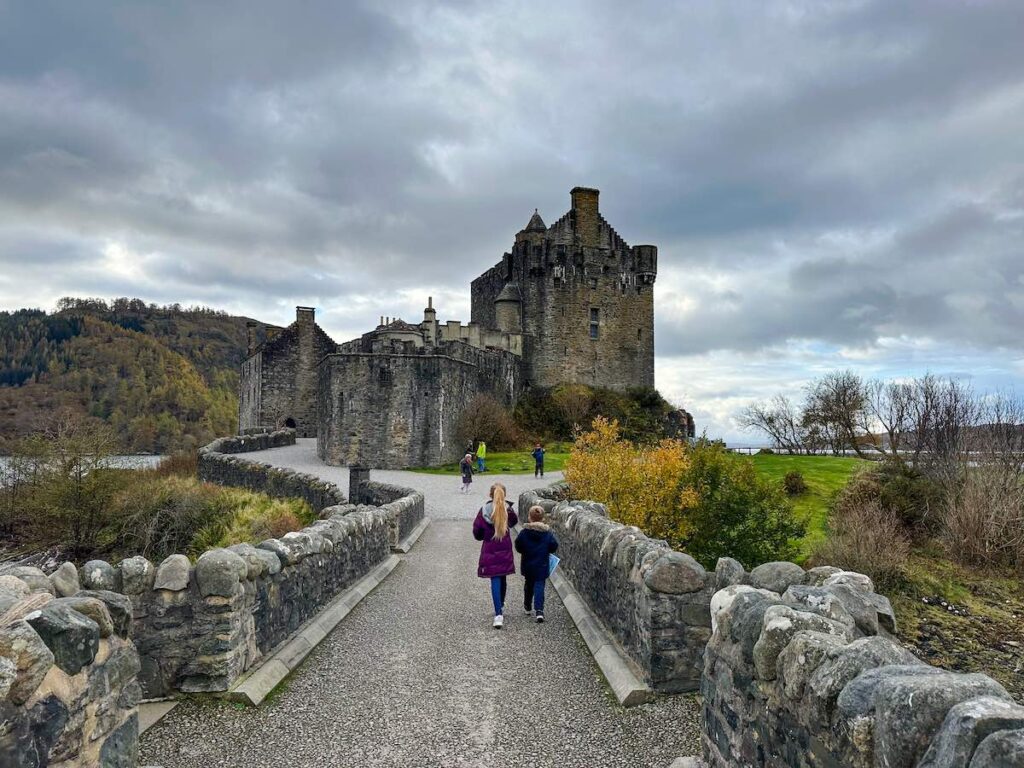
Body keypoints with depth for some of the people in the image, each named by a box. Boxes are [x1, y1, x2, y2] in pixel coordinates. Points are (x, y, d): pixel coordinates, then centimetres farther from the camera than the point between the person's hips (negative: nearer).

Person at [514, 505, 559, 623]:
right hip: (542, 566, -2)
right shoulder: (547, 533, -9)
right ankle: (539, 610, -16)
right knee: (539, 586, -1)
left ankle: (528, 607, 34)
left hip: (527, 566, 2)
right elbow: (554, 547, -4)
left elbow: (518, 547, -5)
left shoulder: (524, 532, -10)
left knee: (529, 585, 21)